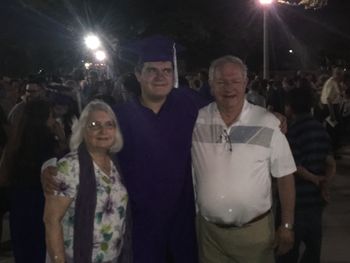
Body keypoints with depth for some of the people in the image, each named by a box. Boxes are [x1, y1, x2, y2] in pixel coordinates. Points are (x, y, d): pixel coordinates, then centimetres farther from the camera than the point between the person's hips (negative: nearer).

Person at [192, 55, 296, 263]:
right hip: (209, 230, 2)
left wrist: (287, 226, -2)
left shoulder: (267, 124, -9)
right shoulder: (196, 122, -5)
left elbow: (285, 176, -3)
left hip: (255, 230, -1)